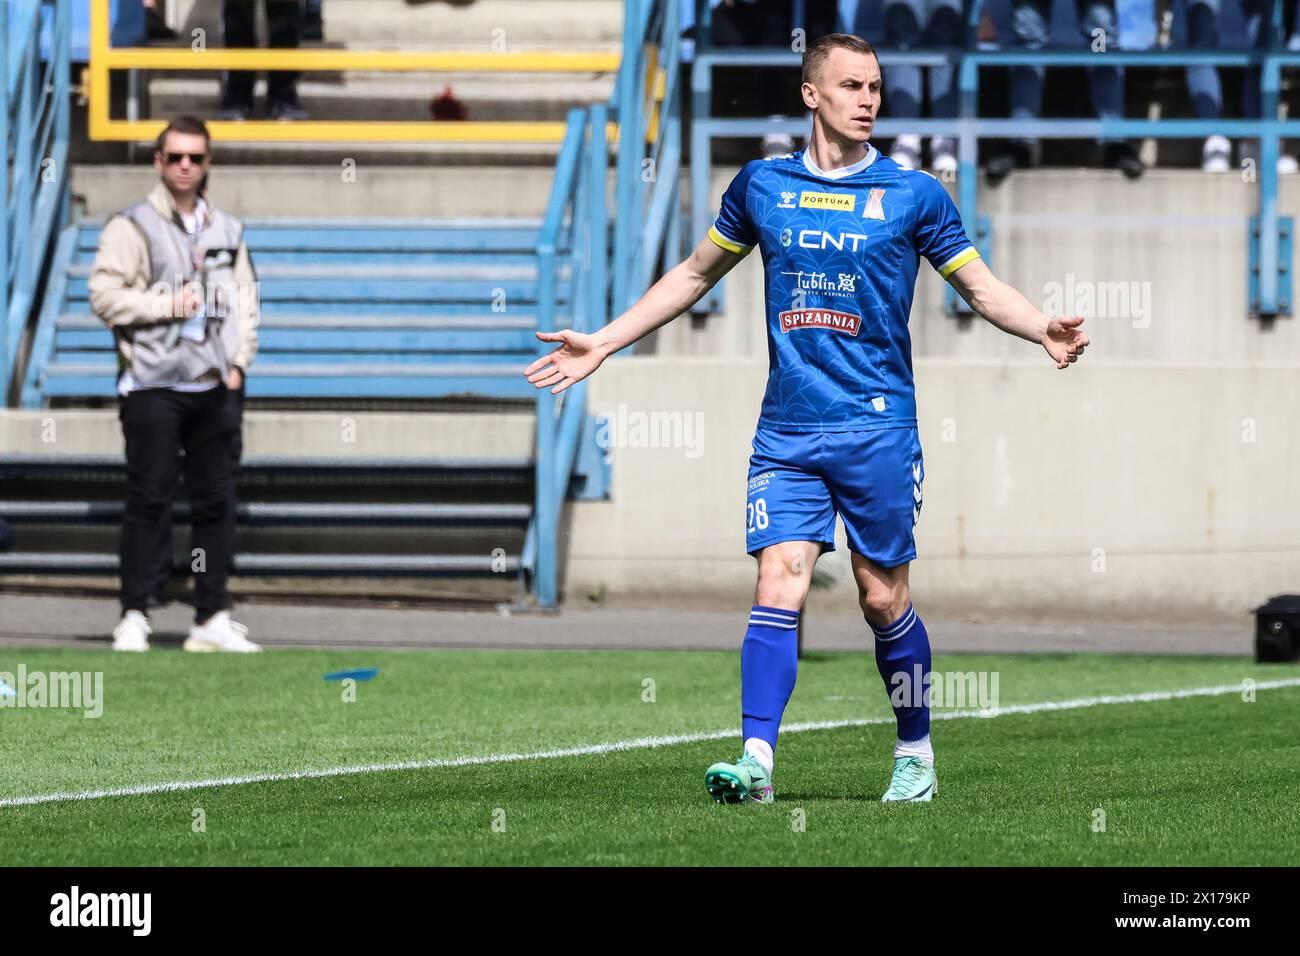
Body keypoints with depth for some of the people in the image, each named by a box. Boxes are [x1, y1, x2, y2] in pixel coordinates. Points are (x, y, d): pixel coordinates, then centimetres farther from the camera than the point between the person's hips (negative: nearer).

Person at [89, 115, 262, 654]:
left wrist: (239, 360, 5)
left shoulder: (227, 231, 15)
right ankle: (133, 618, -2)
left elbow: (245, 300, 18)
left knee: (217, 502, 5)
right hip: (152, 386, -5)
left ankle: (212, 620, 10)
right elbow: (105, 295, -9)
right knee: (148, 501, -6)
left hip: (211, 387, 5)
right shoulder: (132, 227, -2)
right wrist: (168, 305, -13)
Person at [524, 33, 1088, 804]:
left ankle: (916, 754, 19)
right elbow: (694, 276, 21)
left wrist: (1043, 329, -13)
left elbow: (982, 288, 7)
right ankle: (757, 760, -16)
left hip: (877, 426, -1)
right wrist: (603, 344, 18)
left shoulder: (914, 194, 3)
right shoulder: (761, 186, 8)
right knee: (779, 583, -11)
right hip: (786, 432, 1)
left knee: (884, 598, 2)